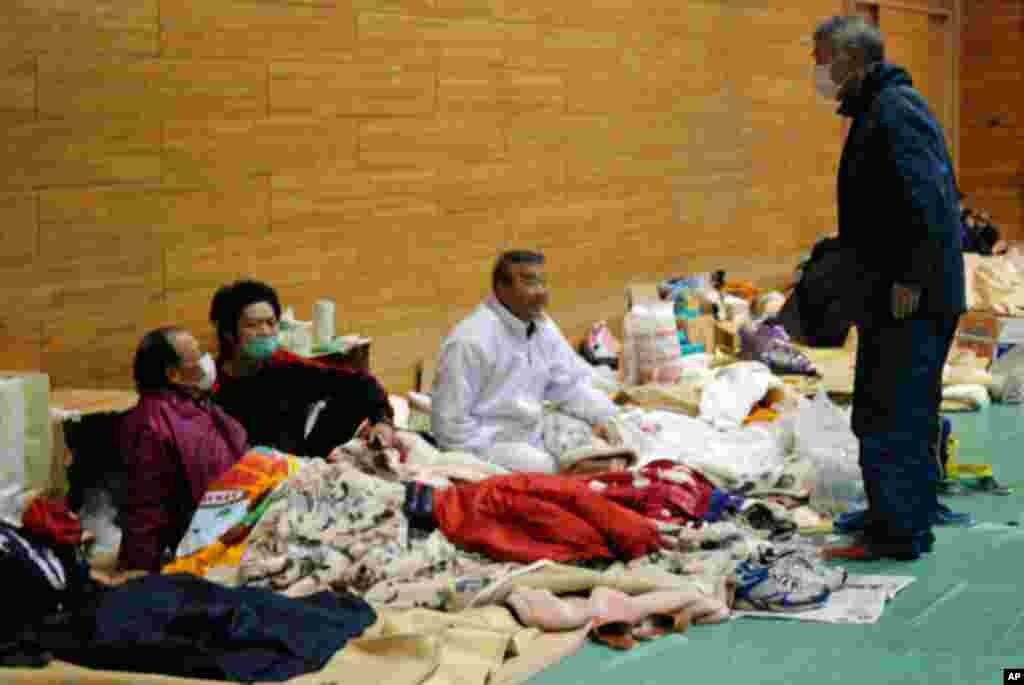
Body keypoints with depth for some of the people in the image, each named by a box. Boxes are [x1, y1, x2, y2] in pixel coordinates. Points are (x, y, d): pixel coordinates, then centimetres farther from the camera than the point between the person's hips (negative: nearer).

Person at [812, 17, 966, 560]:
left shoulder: (896, 109, -15)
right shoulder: (871, 111, 17)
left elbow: (928, 199, -24)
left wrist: (910, 279, -24)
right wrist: (845, 254, 19)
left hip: (911, 299, -11)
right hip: (886, 297, 11)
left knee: (897, 417, -6)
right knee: (876, 415, 16)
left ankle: (901, 534, 1)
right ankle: (888, 521, 26)